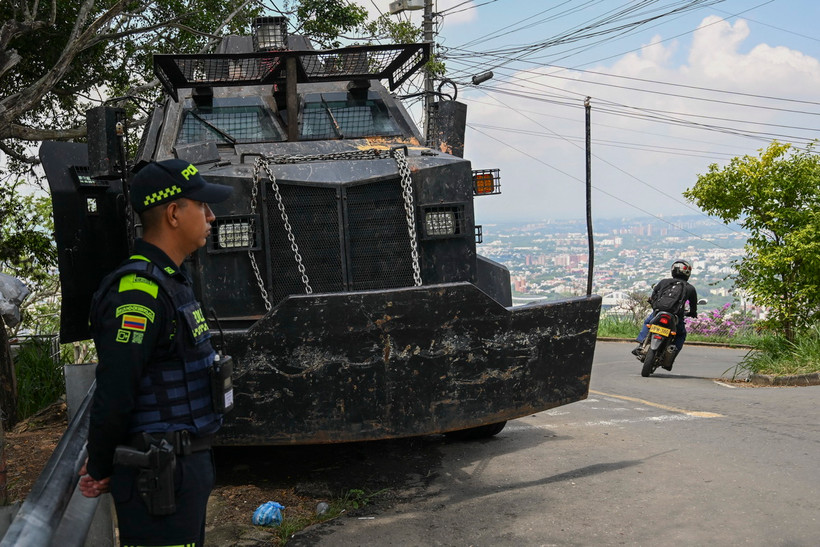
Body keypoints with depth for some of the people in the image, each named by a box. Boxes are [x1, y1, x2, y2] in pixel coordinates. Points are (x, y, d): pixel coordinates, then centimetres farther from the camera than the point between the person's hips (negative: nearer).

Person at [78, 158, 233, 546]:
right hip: (159, 475, -10)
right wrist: (101, 471, -9)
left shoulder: (171, 281, 13)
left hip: (187, 464, 10)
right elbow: (113, 394, -23)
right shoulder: (139, 291, -21)